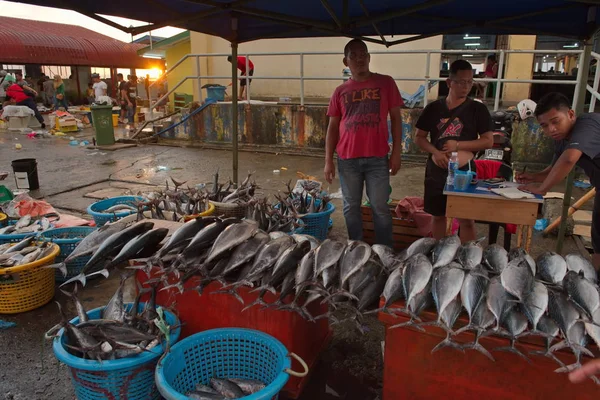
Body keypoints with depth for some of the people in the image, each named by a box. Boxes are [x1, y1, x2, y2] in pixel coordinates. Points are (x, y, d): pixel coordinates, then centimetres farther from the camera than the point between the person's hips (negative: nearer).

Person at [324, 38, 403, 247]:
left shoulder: (385, 83, 3)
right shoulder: (340, 91, 7)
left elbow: (396, 118, 4)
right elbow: (332, 127, 9)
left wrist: (396, 152, -2)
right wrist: (328, 161, 2)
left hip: (377, 158, -2)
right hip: (347, 159, 2)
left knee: (380, 208, 4)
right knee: (351, 207, 10)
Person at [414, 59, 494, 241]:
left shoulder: (478, 109, -1)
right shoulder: (433, 108, 3)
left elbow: (488, 141, -3)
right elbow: (419, 138, 6)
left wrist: (458, 145, -15)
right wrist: (435, 152, -13)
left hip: (464, 171, -2)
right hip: (436, 171, 2)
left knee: (467, 219, 0)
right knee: (438, 216, 13)